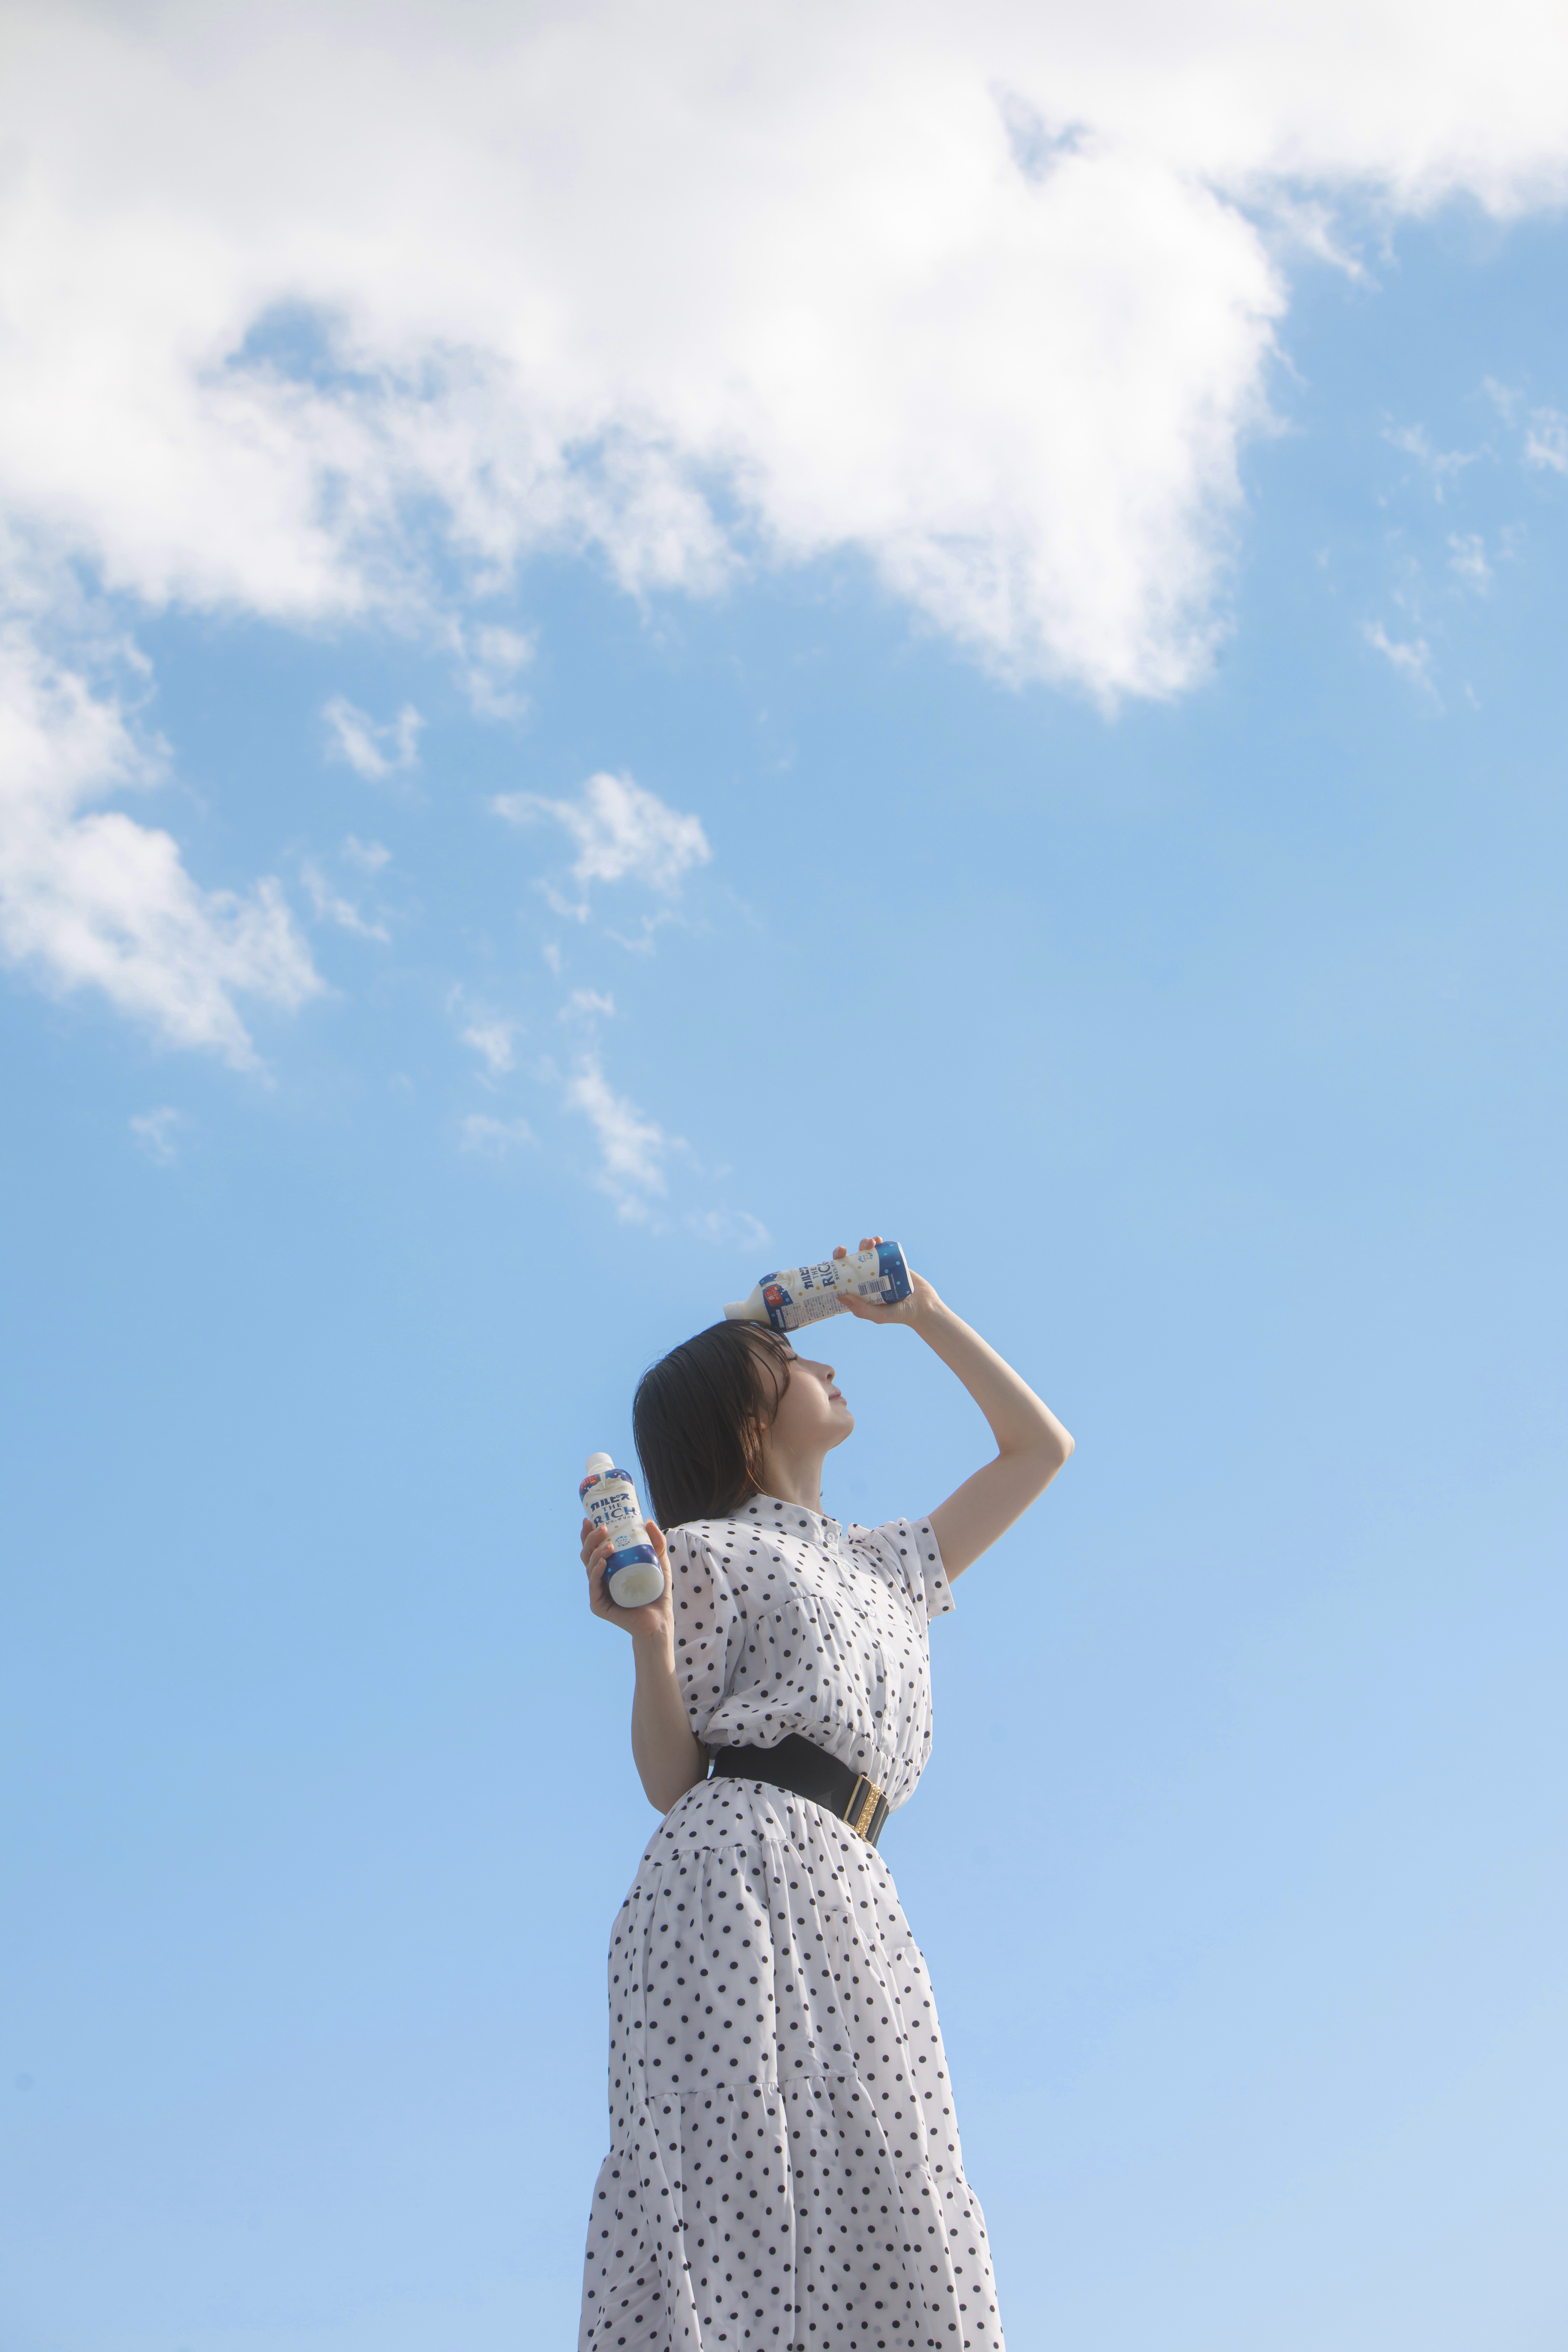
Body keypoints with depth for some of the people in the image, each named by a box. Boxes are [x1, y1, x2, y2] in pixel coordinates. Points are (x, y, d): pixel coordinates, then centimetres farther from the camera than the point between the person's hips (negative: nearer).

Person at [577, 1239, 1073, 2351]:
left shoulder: (886, 1568, 30)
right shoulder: (707, 1553, 11)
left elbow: (1039, 1447, 37)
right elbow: (673, 1781, 3)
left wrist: (921, 1311, 34)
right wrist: (648, 1635, -13)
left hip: (854, 1900, 6)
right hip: (737, 1873, -6)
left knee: (883, 2229, -9)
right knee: (727, 2202, -19)